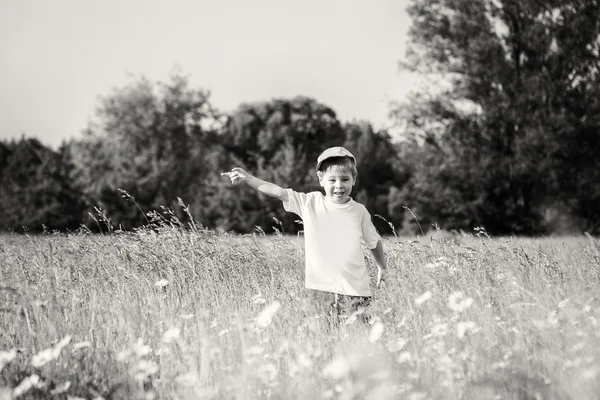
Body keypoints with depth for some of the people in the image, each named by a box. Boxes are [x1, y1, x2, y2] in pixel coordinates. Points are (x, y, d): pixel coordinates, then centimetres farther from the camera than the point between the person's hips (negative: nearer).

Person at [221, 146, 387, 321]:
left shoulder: (359, 211, 3)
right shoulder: (310, 203, 1)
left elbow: (374, 242, 17)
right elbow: (278, 192, -8)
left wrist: (383, 268, 27)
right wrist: (248, 178, -17)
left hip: (354, 290, 0)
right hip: (320, 288, 0)